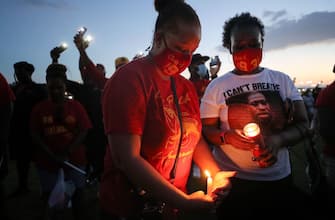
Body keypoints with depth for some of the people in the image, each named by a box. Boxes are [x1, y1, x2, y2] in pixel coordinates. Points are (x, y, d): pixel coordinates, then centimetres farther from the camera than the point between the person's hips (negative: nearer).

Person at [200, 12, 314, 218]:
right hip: (231, 179, -2)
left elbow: (302, 123, 1)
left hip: (279, 178, 3)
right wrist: (225, 136, -23)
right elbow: (206, 128, -1)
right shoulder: (216, 86, -3)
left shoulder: (282, 80, 2)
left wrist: (279, 139, -20)